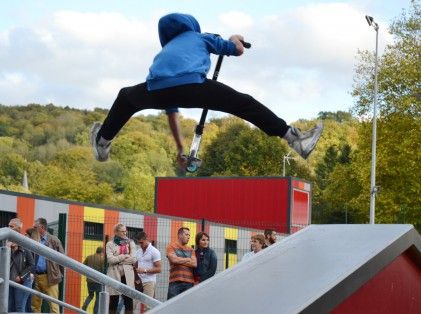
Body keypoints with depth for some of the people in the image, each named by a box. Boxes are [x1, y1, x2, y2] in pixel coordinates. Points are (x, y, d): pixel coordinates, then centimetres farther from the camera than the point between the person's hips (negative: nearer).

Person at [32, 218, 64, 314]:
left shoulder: (53, 240, -2)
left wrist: (60, 274, 0)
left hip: (49, 277, -5)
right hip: (36, 277, 5)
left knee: (53, 304, -5)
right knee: (35, 305, 8)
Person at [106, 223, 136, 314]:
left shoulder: (131, 243, 11)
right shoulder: (110, 244, 6)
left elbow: (133, 259, -2)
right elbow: (110, 259, -9)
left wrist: (118, 259, -6)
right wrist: (125, 256, -9)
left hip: (127, 275, 1)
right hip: (114, 274, -1)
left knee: (129, 300, -3)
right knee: (113, 300, 2)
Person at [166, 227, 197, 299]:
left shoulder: (190, 250, 18)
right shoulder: (171, 247, 7)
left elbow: (194, 264, 3)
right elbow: (174, 259, -10)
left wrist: (180, 261, -3)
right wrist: (188, 259, 3)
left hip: (189, 282, 4)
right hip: (175, 282, -4)